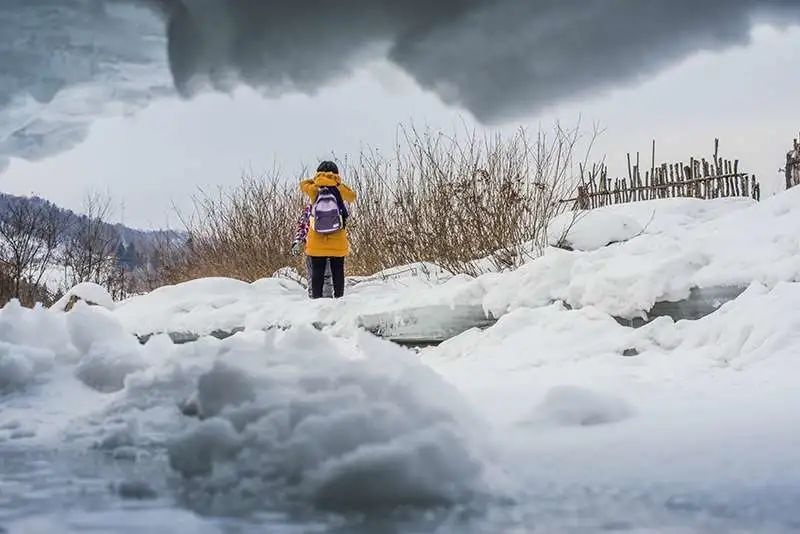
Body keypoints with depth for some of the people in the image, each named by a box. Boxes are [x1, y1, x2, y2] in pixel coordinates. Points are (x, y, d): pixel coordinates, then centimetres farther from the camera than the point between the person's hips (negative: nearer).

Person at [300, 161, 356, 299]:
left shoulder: (314, 189, -5)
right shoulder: (339, 189, -6)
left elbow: (303, 184, 16)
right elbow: (352, 196, 13)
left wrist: (316, 180, 24)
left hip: (316, 242, 0)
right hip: (338, 242, 0)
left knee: (317, 272, 5)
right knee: (338, 271, 6)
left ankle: (316, 298, 2)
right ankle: (339, 297, 5)